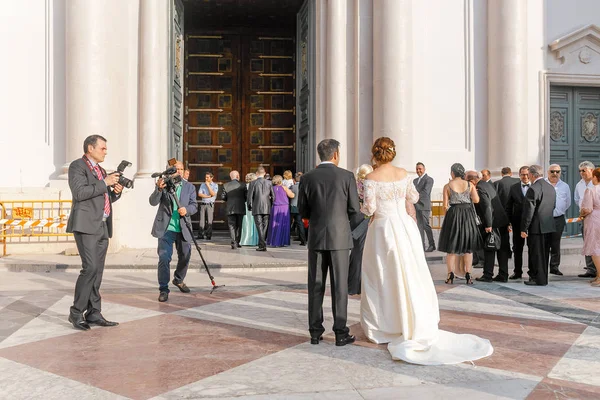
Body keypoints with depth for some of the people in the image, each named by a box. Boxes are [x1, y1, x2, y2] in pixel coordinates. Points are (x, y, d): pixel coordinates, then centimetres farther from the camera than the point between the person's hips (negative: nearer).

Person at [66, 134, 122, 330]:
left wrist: (116, 192, 6)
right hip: (87, 225, -8)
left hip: (103, 227, 8)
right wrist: (105, 182, -14)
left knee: (97, 271, 7)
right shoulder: (77, 166, -2)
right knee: (90, 268, -14)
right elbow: (80, 192, -17)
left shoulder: (101, 170, 22)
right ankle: (76, 313, -3)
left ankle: (94, 313, 11)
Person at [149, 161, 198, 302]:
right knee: (164, 258, -11)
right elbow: (153, 202, -10)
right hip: (166, 228, -3)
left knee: (185, 257, 14)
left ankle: (178, 280, 39)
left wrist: (186, 209, -22)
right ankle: (163, 289, -2)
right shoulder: (163, 183, 1)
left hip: (183, 229, 4)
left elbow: (194, 205, 1)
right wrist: (159, 189, -29)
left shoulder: (189, 187, 8)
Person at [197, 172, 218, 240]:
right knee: (202, 220, 0)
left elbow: (213, 194, -10)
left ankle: (209, 236, -3)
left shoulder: (215, 185, 4)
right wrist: (208, 196, -8)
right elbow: (199, 194, 3)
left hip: (210, 204, -3)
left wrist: (208, 185, -9)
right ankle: (200, 235, 2)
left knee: (209, 220, -5)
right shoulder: (202, 184, 12)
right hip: (203, 204, 3)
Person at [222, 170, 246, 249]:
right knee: (239, 226, 13)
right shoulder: (242, 185, -4)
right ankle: (237, 242, 19)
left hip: (230, 209, 0)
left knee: (232, 226, 2)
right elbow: (246, 197, -3)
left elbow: (223, 197, -2)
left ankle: (234, 242, -11)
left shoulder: (226, 185, -2)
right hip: (240, 208, 0)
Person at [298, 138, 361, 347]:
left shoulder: (307, 178, 0)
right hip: (339, 238, -2)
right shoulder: (347, 176, -4)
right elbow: (355, 211, -2)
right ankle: (341, 333, 7)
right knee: (339, 286, 3)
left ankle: (315, 332, 13)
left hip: (316, 238, 2)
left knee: (315, 286, 8)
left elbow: (303, 211, 5)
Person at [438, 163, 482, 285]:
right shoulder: (470, 185, 1)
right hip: (468, 216, 1)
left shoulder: (447, 186, -3)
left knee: (452, 247, 7)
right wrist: (468, 196, 12)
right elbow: (476, 200, -6)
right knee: (468, 247, 10)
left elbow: (445, 205, -5)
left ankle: (451, 275, 2)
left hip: (453, 215, -1)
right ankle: (468, 275, 6)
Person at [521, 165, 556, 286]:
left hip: (537, 227, -8)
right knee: (544, 253, 16)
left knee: (536, 254, 0)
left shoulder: (533, 189, -17)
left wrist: (524, 229, -13)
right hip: (549, 225, 8)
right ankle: (543, 277, 25)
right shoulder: (551, 188, 9)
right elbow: (553, 207, 16)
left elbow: (528, 211, -18)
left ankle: (539, 279, 5)